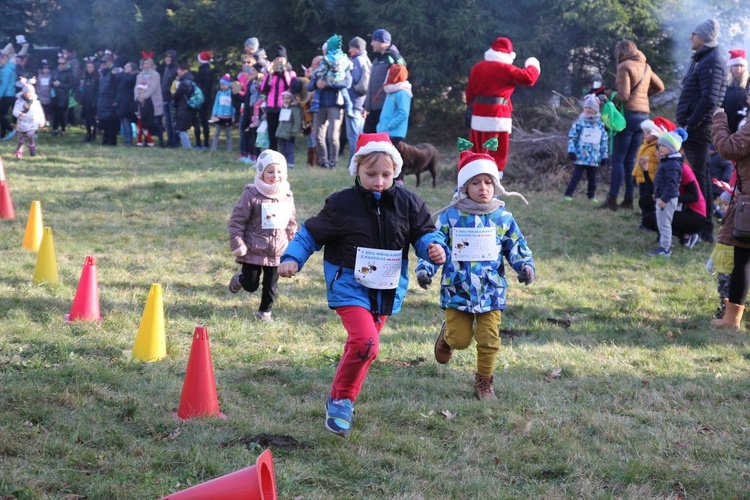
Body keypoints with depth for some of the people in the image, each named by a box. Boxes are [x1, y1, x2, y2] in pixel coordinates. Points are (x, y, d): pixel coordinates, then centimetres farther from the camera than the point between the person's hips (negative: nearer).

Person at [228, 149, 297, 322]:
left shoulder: (287, 197, 3)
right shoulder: (252, 194, -13)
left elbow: (291, 223, 15)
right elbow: (237, 220, -10)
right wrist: (237, 244, -13)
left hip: (277, 252, 4)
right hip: (253, 250, -3)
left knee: (271, 285, 8)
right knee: (250, 285, 7)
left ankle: (265, 310, 28)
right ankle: (240, 279, 40)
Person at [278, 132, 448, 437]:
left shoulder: (408, 204, 0)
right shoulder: (342, 205, -8)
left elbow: (424, 233, 5)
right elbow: (311, 234, 0)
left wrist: (434, 247, -18)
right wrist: (292, 258, -13)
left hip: (387, 291, 4)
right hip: (350, 287, -4)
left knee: (362, 346, 15)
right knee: (365, 342, -23)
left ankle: (342, 400, 34)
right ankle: (341, 399, -4)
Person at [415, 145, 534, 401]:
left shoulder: (503, 218, 1)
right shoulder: (450, 216, -4)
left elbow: (517, 247, 7)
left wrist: (526, 266, -11)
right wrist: (424, 269, -12)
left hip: (491, 291, 1)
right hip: (457, 290, -1)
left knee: (489, 340, 1)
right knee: (460, 339, 1)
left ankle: (484, 383, 20)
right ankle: (447, 334, 38)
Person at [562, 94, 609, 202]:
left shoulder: (600, 125, 6)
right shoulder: (580, 122, -4)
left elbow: (604, 141, 12)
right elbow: (572, 137, -2)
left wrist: (604, 156, 10)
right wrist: (571, 151, -8)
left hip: (594, 157, 4)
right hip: (581, 156, -3)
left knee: (592, 177, 10)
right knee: (577, 175, -7)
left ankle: (591, 195, 23)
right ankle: (568, 194, -3)